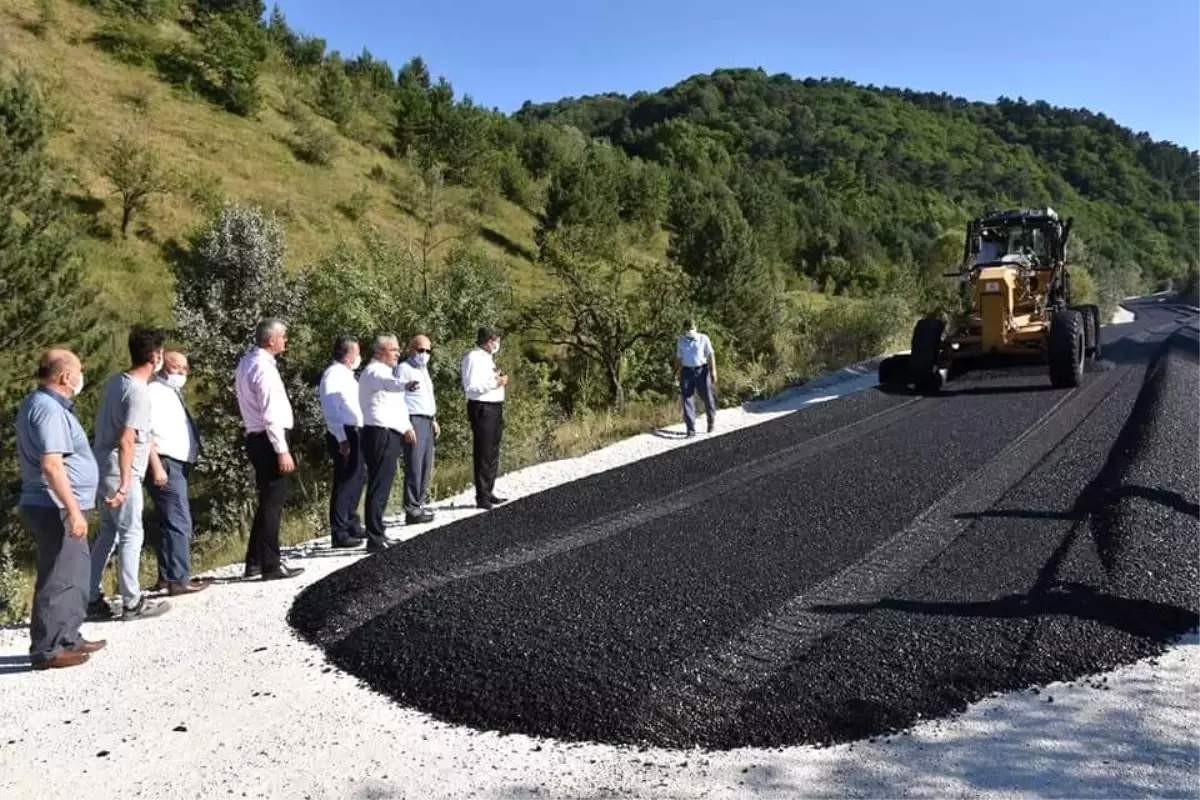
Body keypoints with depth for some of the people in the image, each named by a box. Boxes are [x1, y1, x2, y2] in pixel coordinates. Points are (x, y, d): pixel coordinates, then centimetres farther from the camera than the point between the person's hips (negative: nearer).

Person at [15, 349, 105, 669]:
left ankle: (68, 639, 27)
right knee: (58, 581, -4)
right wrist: (73, 510, -25)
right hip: (56, 509, -11)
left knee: (76, 575, 18)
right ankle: (46, 651, 4)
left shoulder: (41, 403, 14)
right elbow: (51, 465, -25)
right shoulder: (49, 409, -18)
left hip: (58, 508, 11)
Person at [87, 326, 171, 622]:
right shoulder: (139, 393, -18)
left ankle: (92, 599, 19)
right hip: (119, 473, -9)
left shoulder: (114, 382, 8)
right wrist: (125, 484, -25)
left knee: (107, 534, 15)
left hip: (102, 469, 9)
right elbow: (126, 442, -24)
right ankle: (133, 603, 7)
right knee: (131, 535, 0)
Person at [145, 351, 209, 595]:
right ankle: (179, 579, -10)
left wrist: (193, 457, 18)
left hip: (178, 465, 10)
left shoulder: (173, 393, 20)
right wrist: (156, 466, -24)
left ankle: (167, 576, 21)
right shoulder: (154, 392, -9)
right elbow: (144, 432, -18)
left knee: (170, 522, 14)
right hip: (166, 465, -10)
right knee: (179, 523, -11)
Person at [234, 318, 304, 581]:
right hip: (269, 439, -10)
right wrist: (282, 450, -21)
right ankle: (271, 566, 3)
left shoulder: (248, 361, 13)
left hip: (256, 437, 10)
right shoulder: (264, 367, -18)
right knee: (273, 503, -3)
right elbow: (271, 414, -22)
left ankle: (255, 562, 25)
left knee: (268, 501, 17)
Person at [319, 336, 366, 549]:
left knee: (357, 478, 18)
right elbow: (330, 410, -20)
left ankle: (352, 524, 31)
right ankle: (339, 533, 0)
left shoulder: (347, 375, 17)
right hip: (343, 435, -10)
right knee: (345, 482, -6)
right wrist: (342, 439, -24)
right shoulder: (333, 375, -13)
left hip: (356, 433, 10)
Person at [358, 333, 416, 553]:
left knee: (380, 487, 17)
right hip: (381, 436, -11)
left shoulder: (383, 371, 21)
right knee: (379, 488, -11)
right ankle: (375, 539, -11)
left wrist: (406, 426, 22)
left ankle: (377, 532, 27)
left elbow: (394, 404, 30)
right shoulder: (375, 372, -13)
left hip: (388, 435, 11)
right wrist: (403, 384, -59)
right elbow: (387, 384, -39)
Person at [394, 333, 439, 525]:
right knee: (414, 466, -10)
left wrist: (434, 420, 29)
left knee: (426, 466, 10)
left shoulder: (424, 369, 22)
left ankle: (418, 504, 16)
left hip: (427, 421, 10)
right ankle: (411, 510, -7)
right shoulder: (404, 369, -7)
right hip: (413, 420, -9)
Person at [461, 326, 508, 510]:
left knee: (493, 453, 15)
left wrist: (499, 380, 10)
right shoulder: (473, 357, -13)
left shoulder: (487, 357, 18)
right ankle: (482, 496, -2)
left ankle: (489, 492, 25)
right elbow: (471, 386, -21)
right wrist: (494, 383, -19)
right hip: (482, 409, -10)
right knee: (483, 454, -6)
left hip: (495, 407, 10)